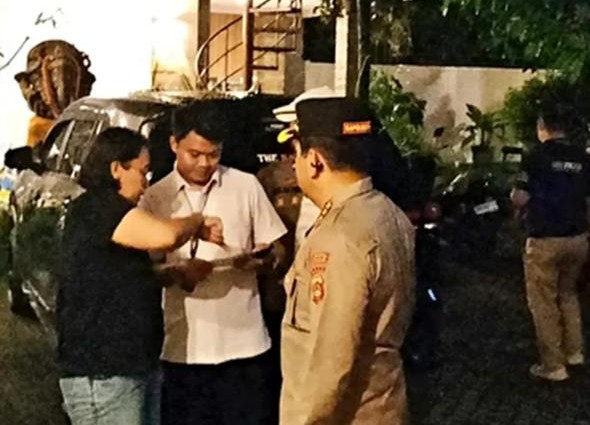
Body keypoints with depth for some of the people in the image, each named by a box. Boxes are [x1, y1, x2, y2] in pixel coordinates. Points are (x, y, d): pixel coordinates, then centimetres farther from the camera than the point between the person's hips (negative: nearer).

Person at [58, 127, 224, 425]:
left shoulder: (110, 210, 18)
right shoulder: (96, 207, -15)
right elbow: (164, 236, -28)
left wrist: (178, 272, 14)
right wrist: (198, 222, -8)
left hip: (138, 366, 10)